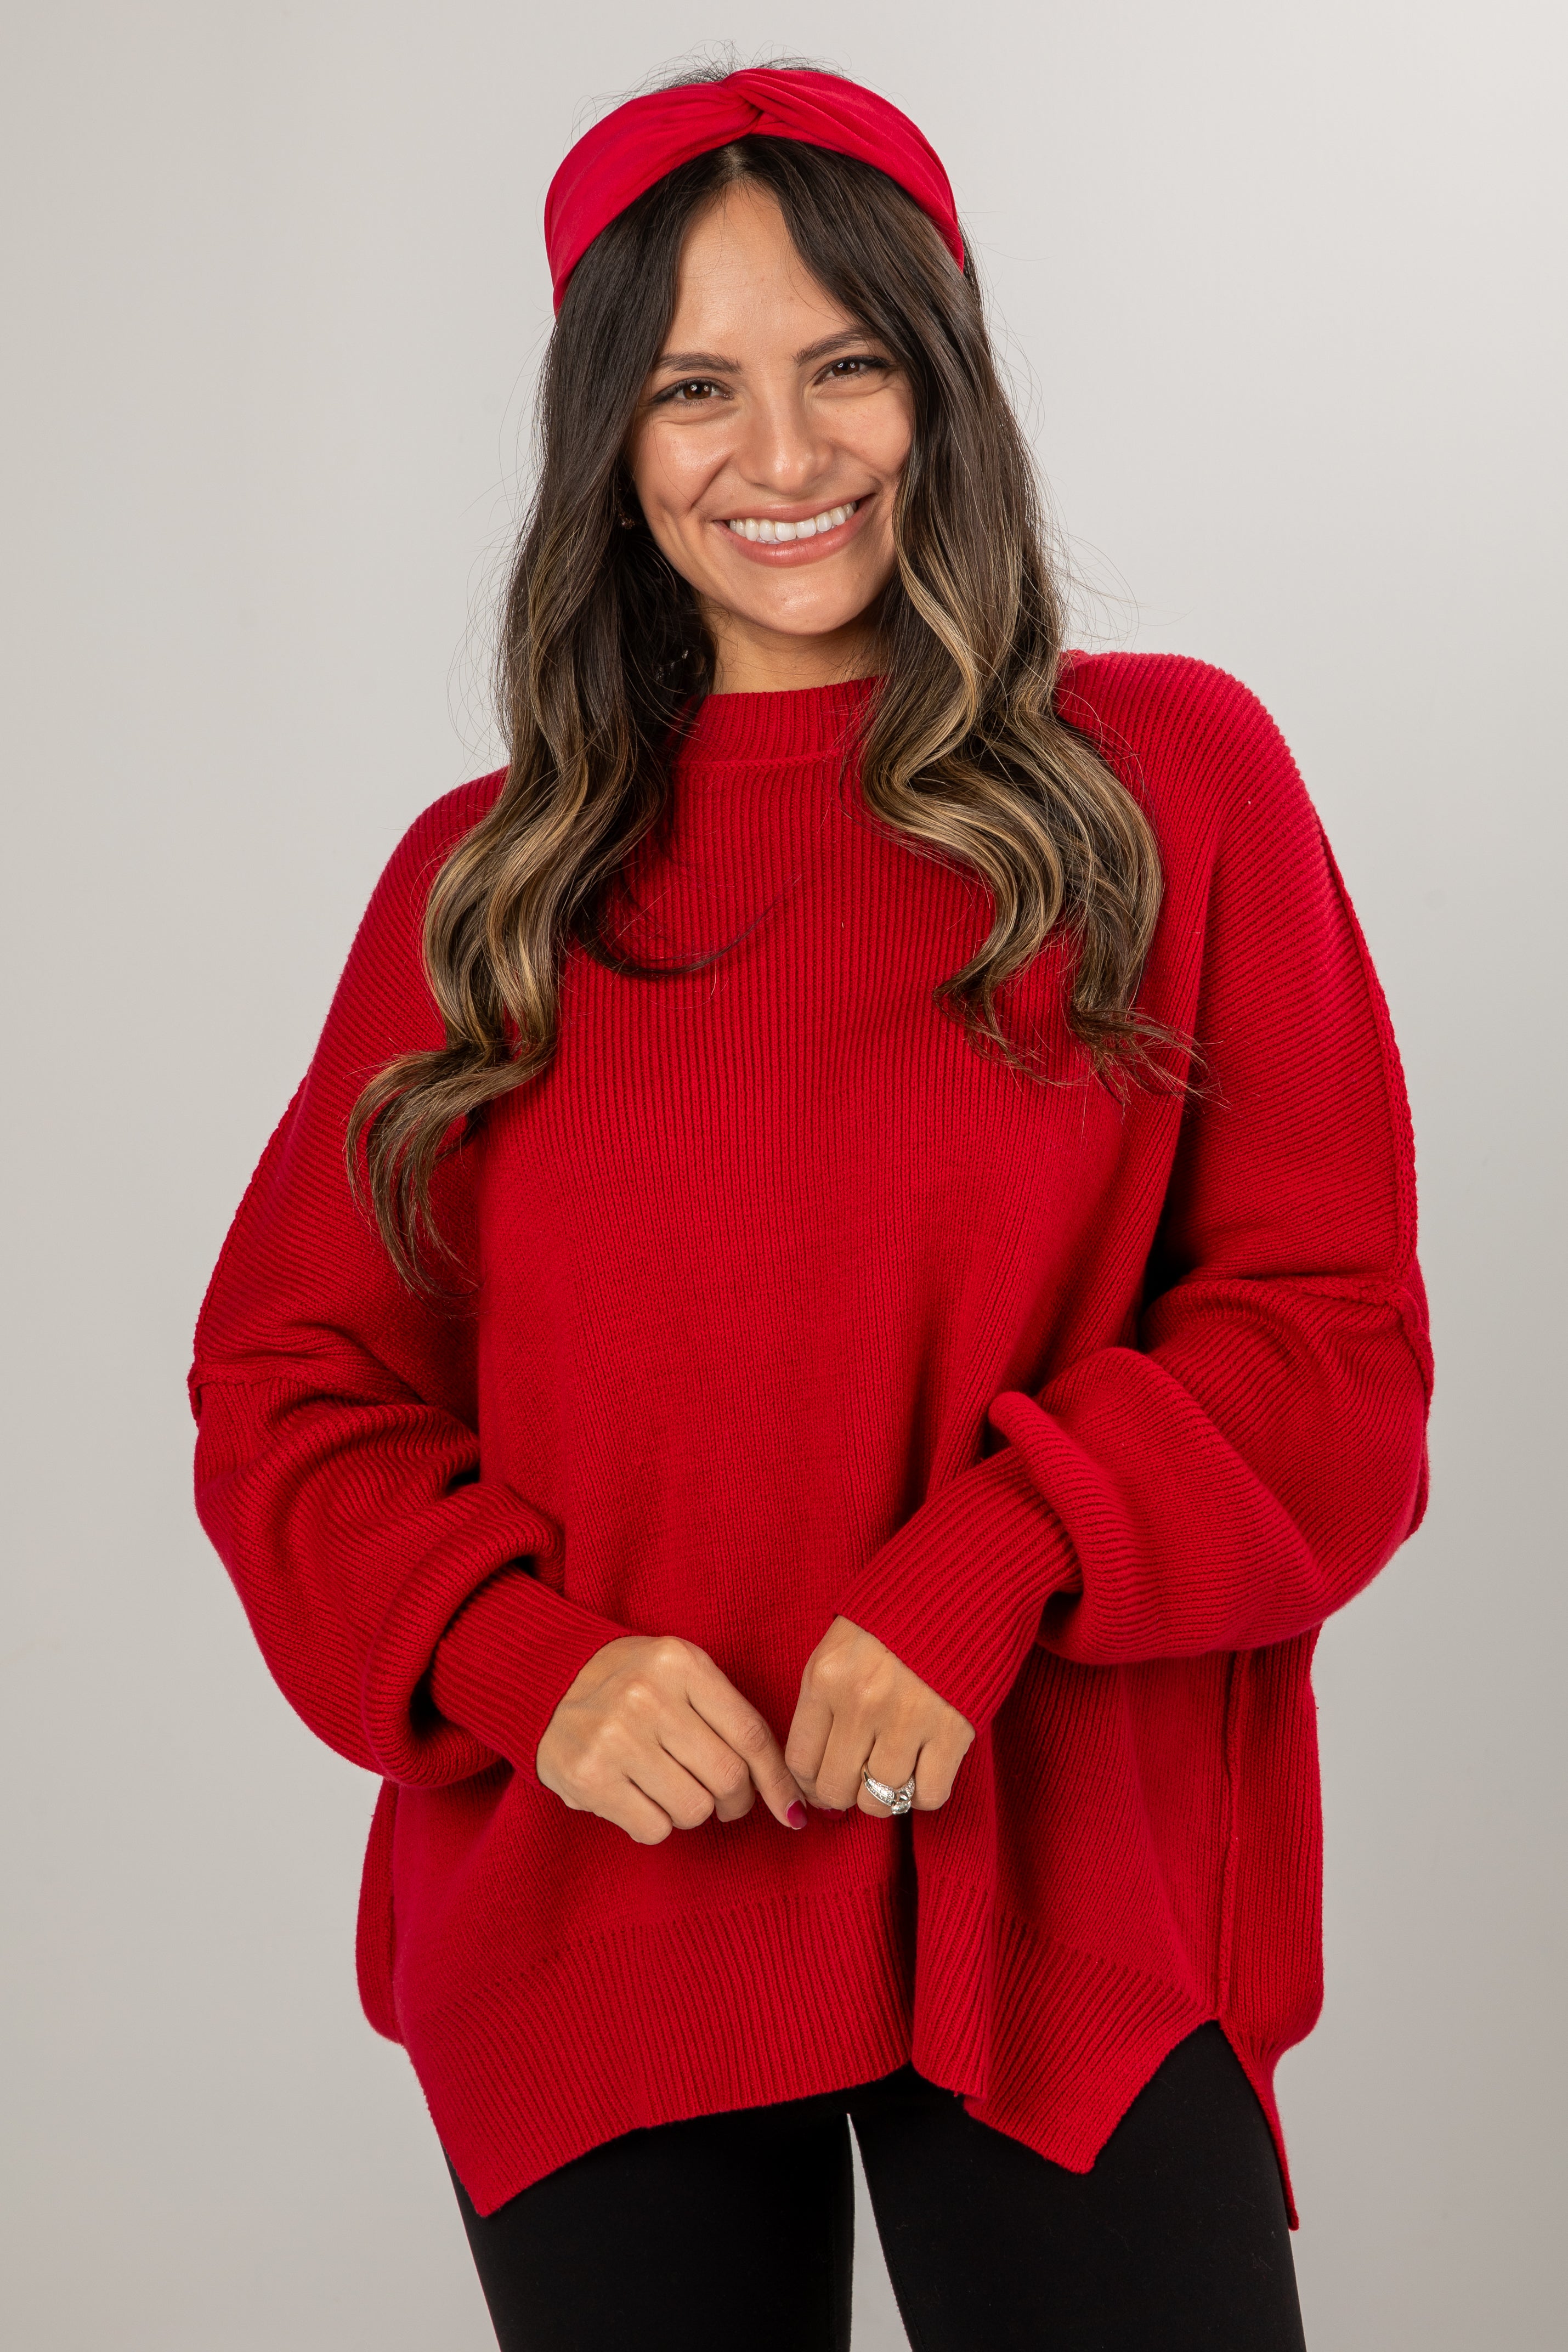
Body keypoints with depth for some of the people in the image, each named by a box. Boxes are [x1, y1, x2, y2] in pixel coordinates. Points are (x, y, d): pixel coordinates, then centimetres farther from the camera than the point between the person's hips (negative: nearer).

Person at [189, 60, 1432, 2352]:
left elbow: (1334, 1328, -1)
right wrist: (523, 1658, -12)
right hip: (589, 1919, 2)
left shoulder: (1168, 782, 2)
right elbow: (289, 1383, 7)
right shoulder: (490, 877, 7)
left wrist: (998, 1566, -17)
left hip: (1063, 1908, -1)